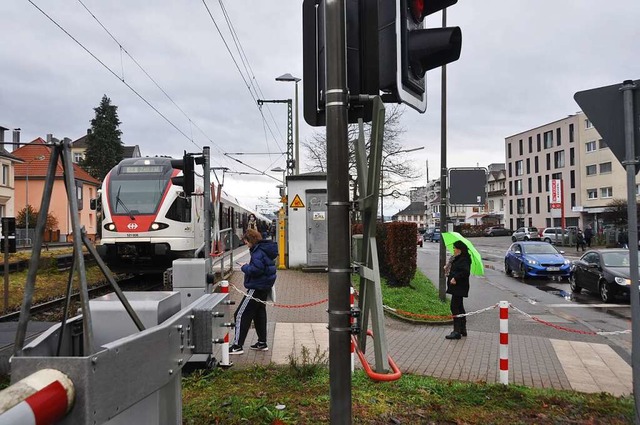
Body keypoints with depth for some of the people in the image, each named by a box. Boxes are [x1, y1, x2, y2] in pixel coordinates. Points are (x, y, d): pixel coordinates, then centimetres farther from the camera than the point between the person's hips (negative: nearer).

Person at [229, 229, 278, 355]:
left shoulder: (258, 252, -19)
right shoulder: (266, 249, 12)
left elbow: (256, 269, -28)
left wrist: (245, 267, -12)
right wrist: (248, 266, 9)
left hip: (257, 288, -10)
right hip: (265, 287, 10)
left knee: (241, 315, -5)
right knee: (259, 313, 19)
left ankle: (237, 345, -3)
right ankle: (262, 343, 27)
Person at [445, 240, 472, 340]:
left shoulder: (463, 260, -18)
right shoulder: (458, 259, 14)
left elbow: (466, 272, -32)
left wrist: (455, 278, -29)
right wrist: (450, 274, 13)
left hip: (459, 288, -11)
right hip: (457, 288, 11)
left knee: (455, 307, -10)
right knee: (459, 307, 17)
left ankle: (457, 332, -8)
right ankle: (462, 329, 28)